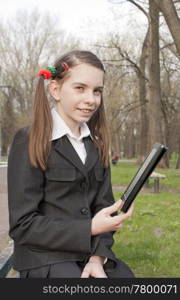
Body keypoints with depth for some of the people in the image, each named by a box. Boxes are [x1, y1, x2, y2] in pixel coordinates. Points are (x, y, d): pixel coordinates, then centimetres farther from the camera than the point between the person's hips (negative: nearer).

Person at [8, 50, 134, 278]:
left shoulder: (96, 143, 9)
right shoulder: (29, 141, -8)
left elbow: (103, 206, 8)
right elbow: (22, 225, -11)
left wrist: (99, 256, -9)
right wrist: (90, 228, -18)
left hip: (92, 253, 5)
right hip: (45, 259, -5)